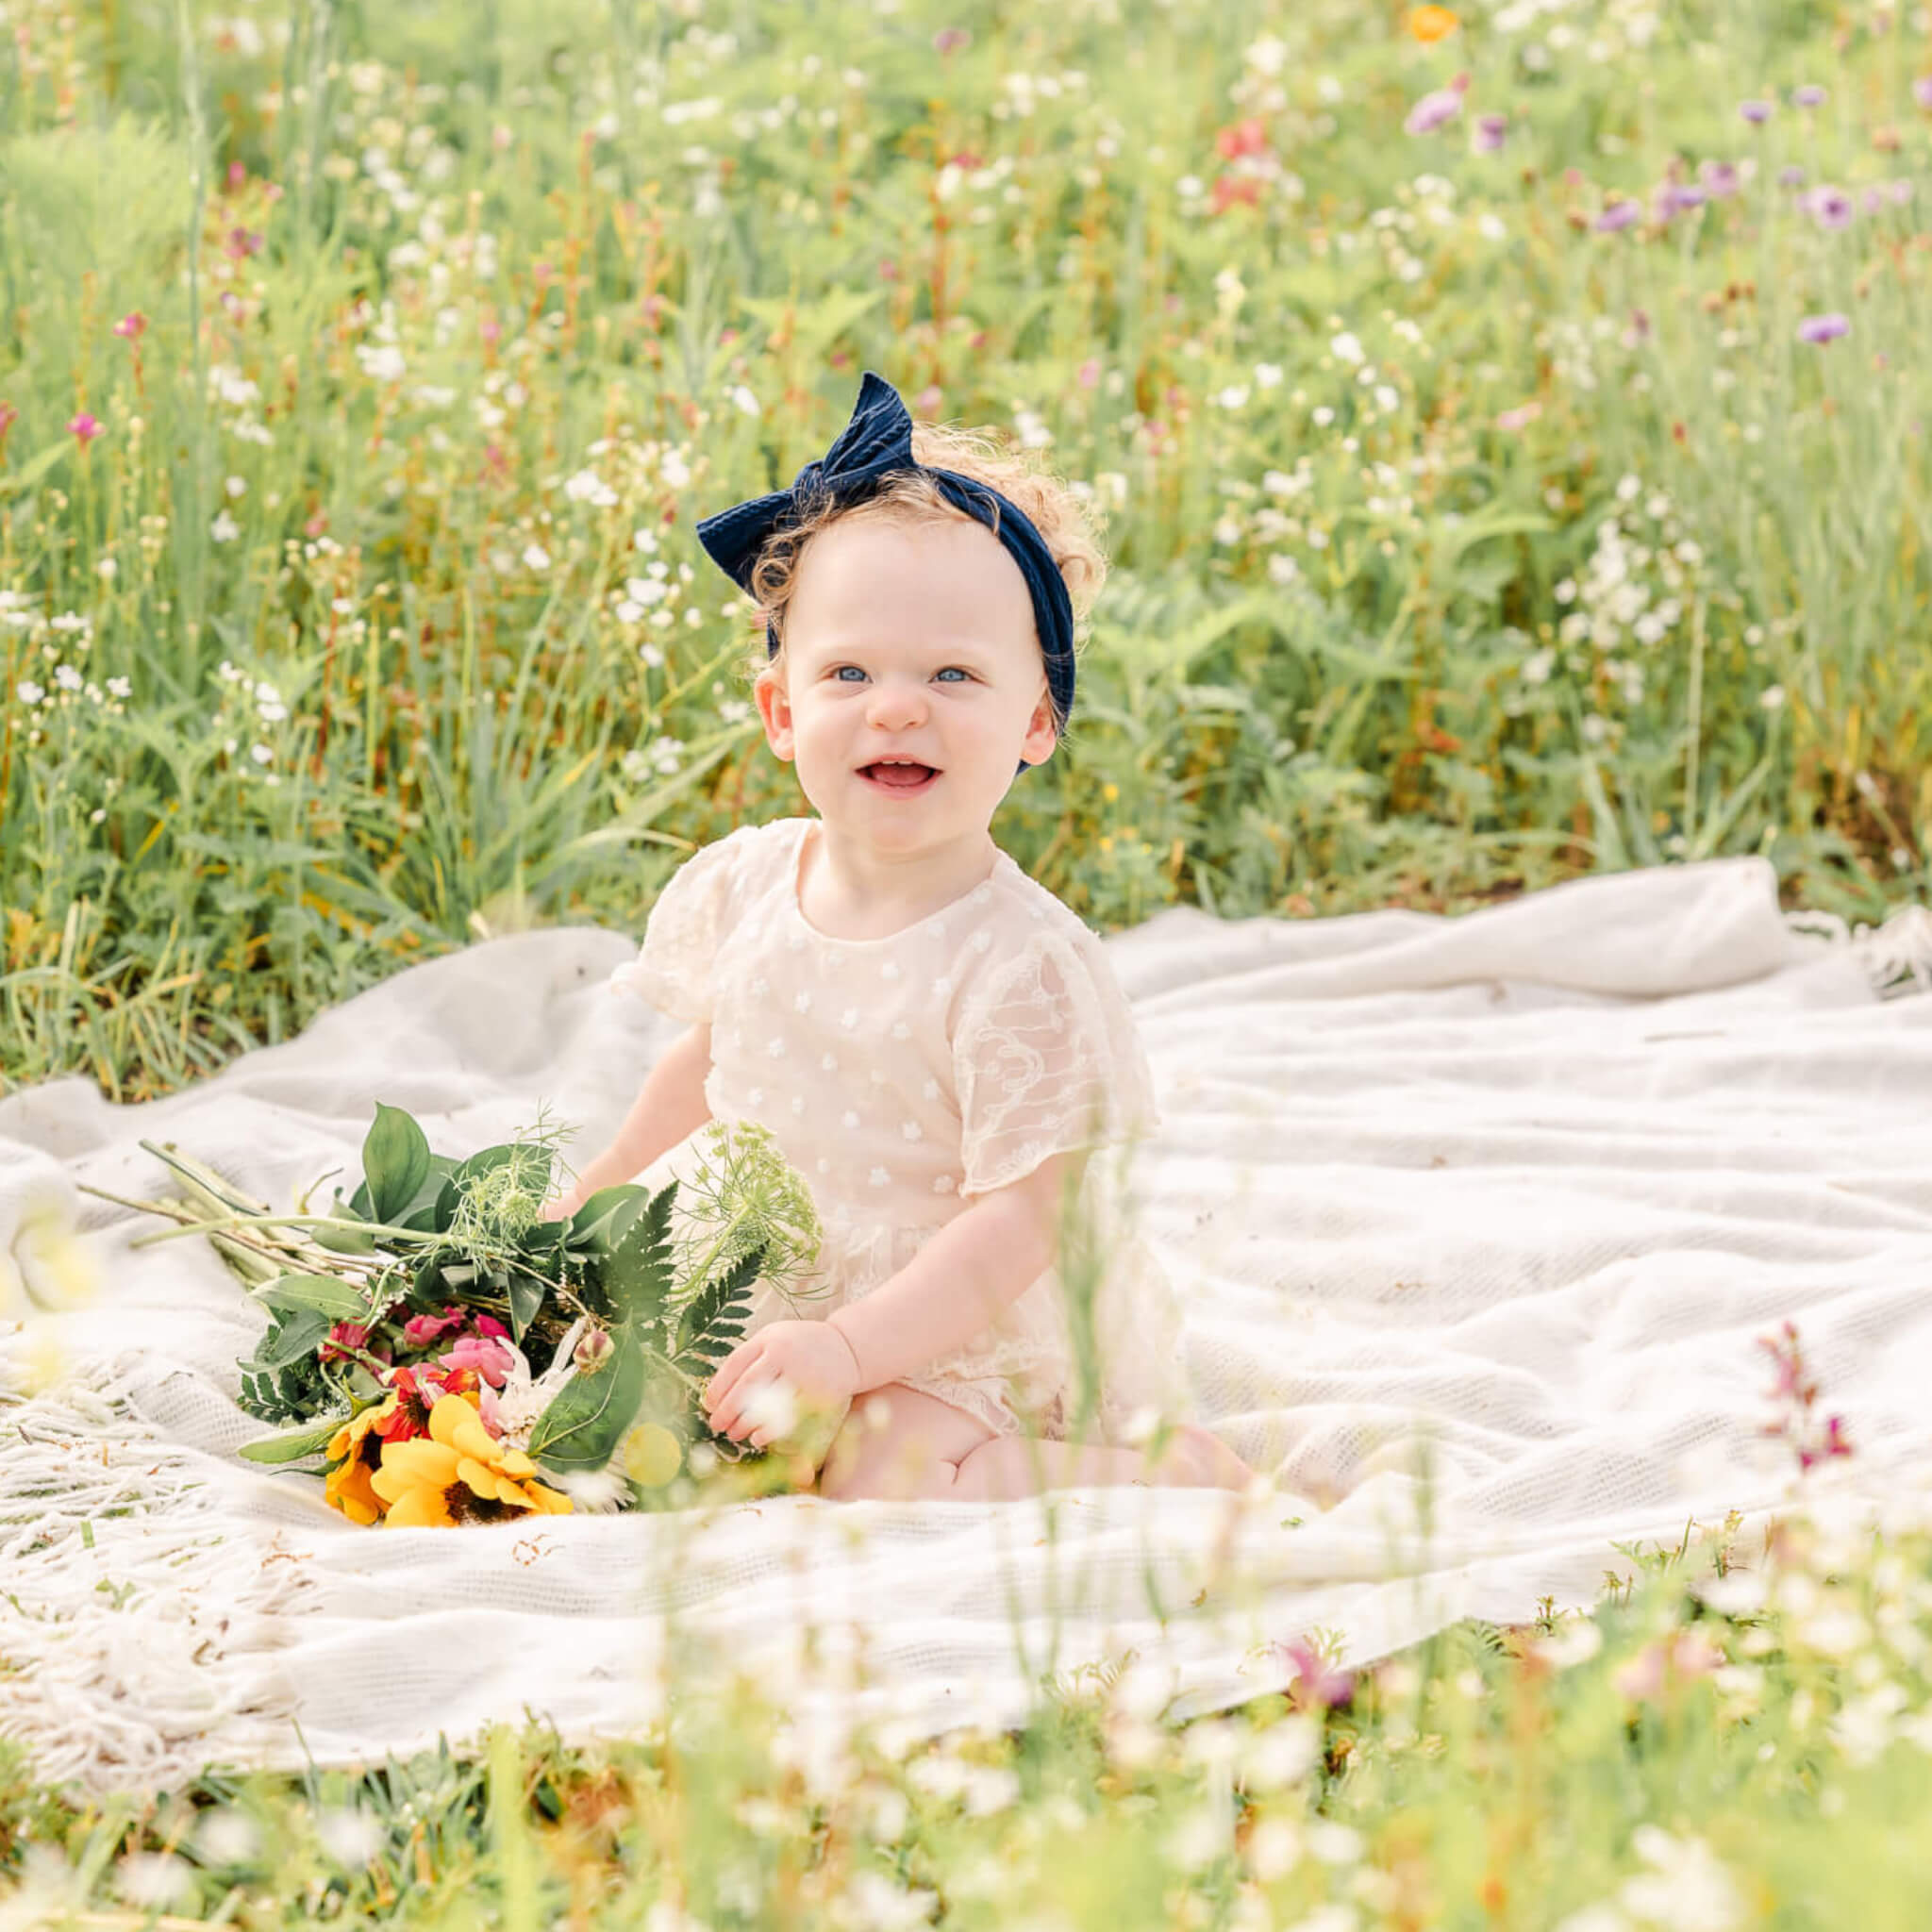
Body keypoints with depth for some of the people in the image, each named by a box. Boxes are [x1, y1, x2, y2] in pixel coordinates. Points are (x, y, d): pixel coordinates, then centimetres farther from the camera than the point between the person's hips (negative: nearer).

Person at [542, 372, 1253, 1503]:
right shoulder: (741, 888, -4)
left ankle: (1166, 1463, -5)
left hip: (974, 1329, -7)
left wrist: (851, 1348, -34)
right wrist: (595, 1199, 23)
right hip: (778, 1288, 7)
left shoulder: (1027, 971, -24)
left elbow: (1023, 1218, -25)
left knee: (889, 1468, -29)